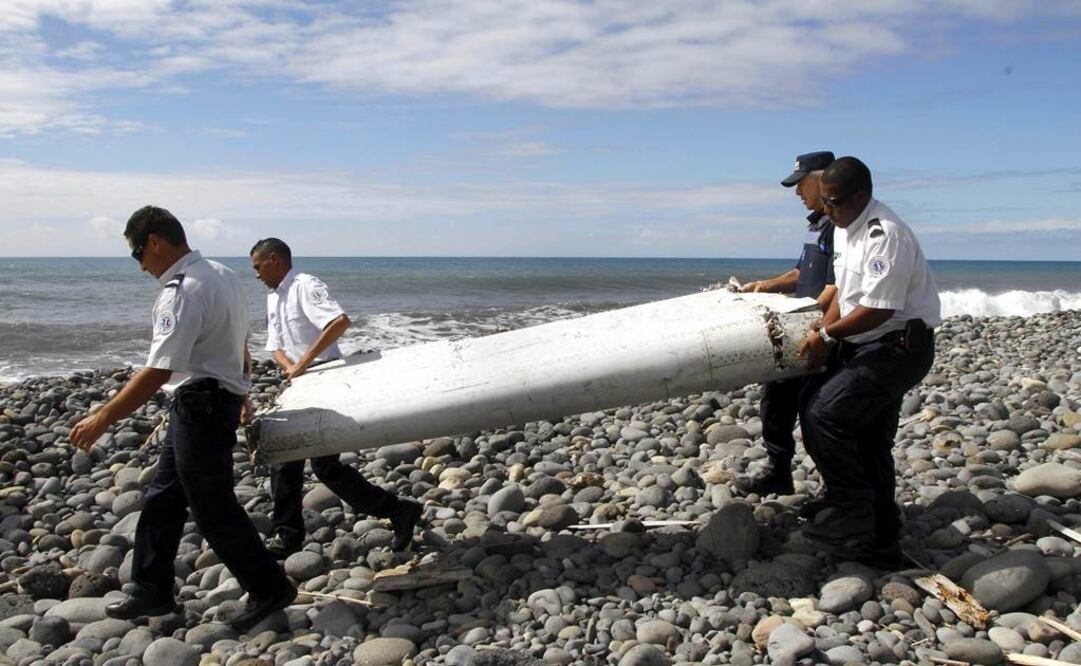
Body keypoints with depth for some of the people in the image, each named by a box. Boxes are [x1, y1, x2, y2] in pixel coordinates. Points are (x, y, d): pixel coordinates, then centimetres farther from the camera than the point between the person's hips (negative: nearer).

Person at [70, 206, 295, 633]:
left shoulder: (183, 292, -22)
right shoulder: (223, 274, 8)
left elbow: (158, 373, -26)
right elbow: (241, 346, 17)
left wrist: (103, 418, -19)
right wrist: (237, 393, 30)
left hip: (199, 407, -10)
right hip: (221, 398, 10)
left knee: (213, 509, 1)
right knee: (163, 499, 17)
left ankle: (269, 589, 13)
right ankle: (152, 592, 28)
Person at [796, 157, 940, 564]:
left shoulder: (885, 235, -21)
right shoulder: (850, 229, 10)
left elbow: (878, 309, -25)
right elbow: (845, 291, 15)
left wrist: (828, 335, -14)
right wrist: (824, 338, 2)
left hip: (898, 347, -10)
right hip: (870, 347, 10)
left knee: (823, 414, -18)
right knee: (869, 442, 13)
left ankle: (850, 513, -6)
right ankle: (881, 541, 24)